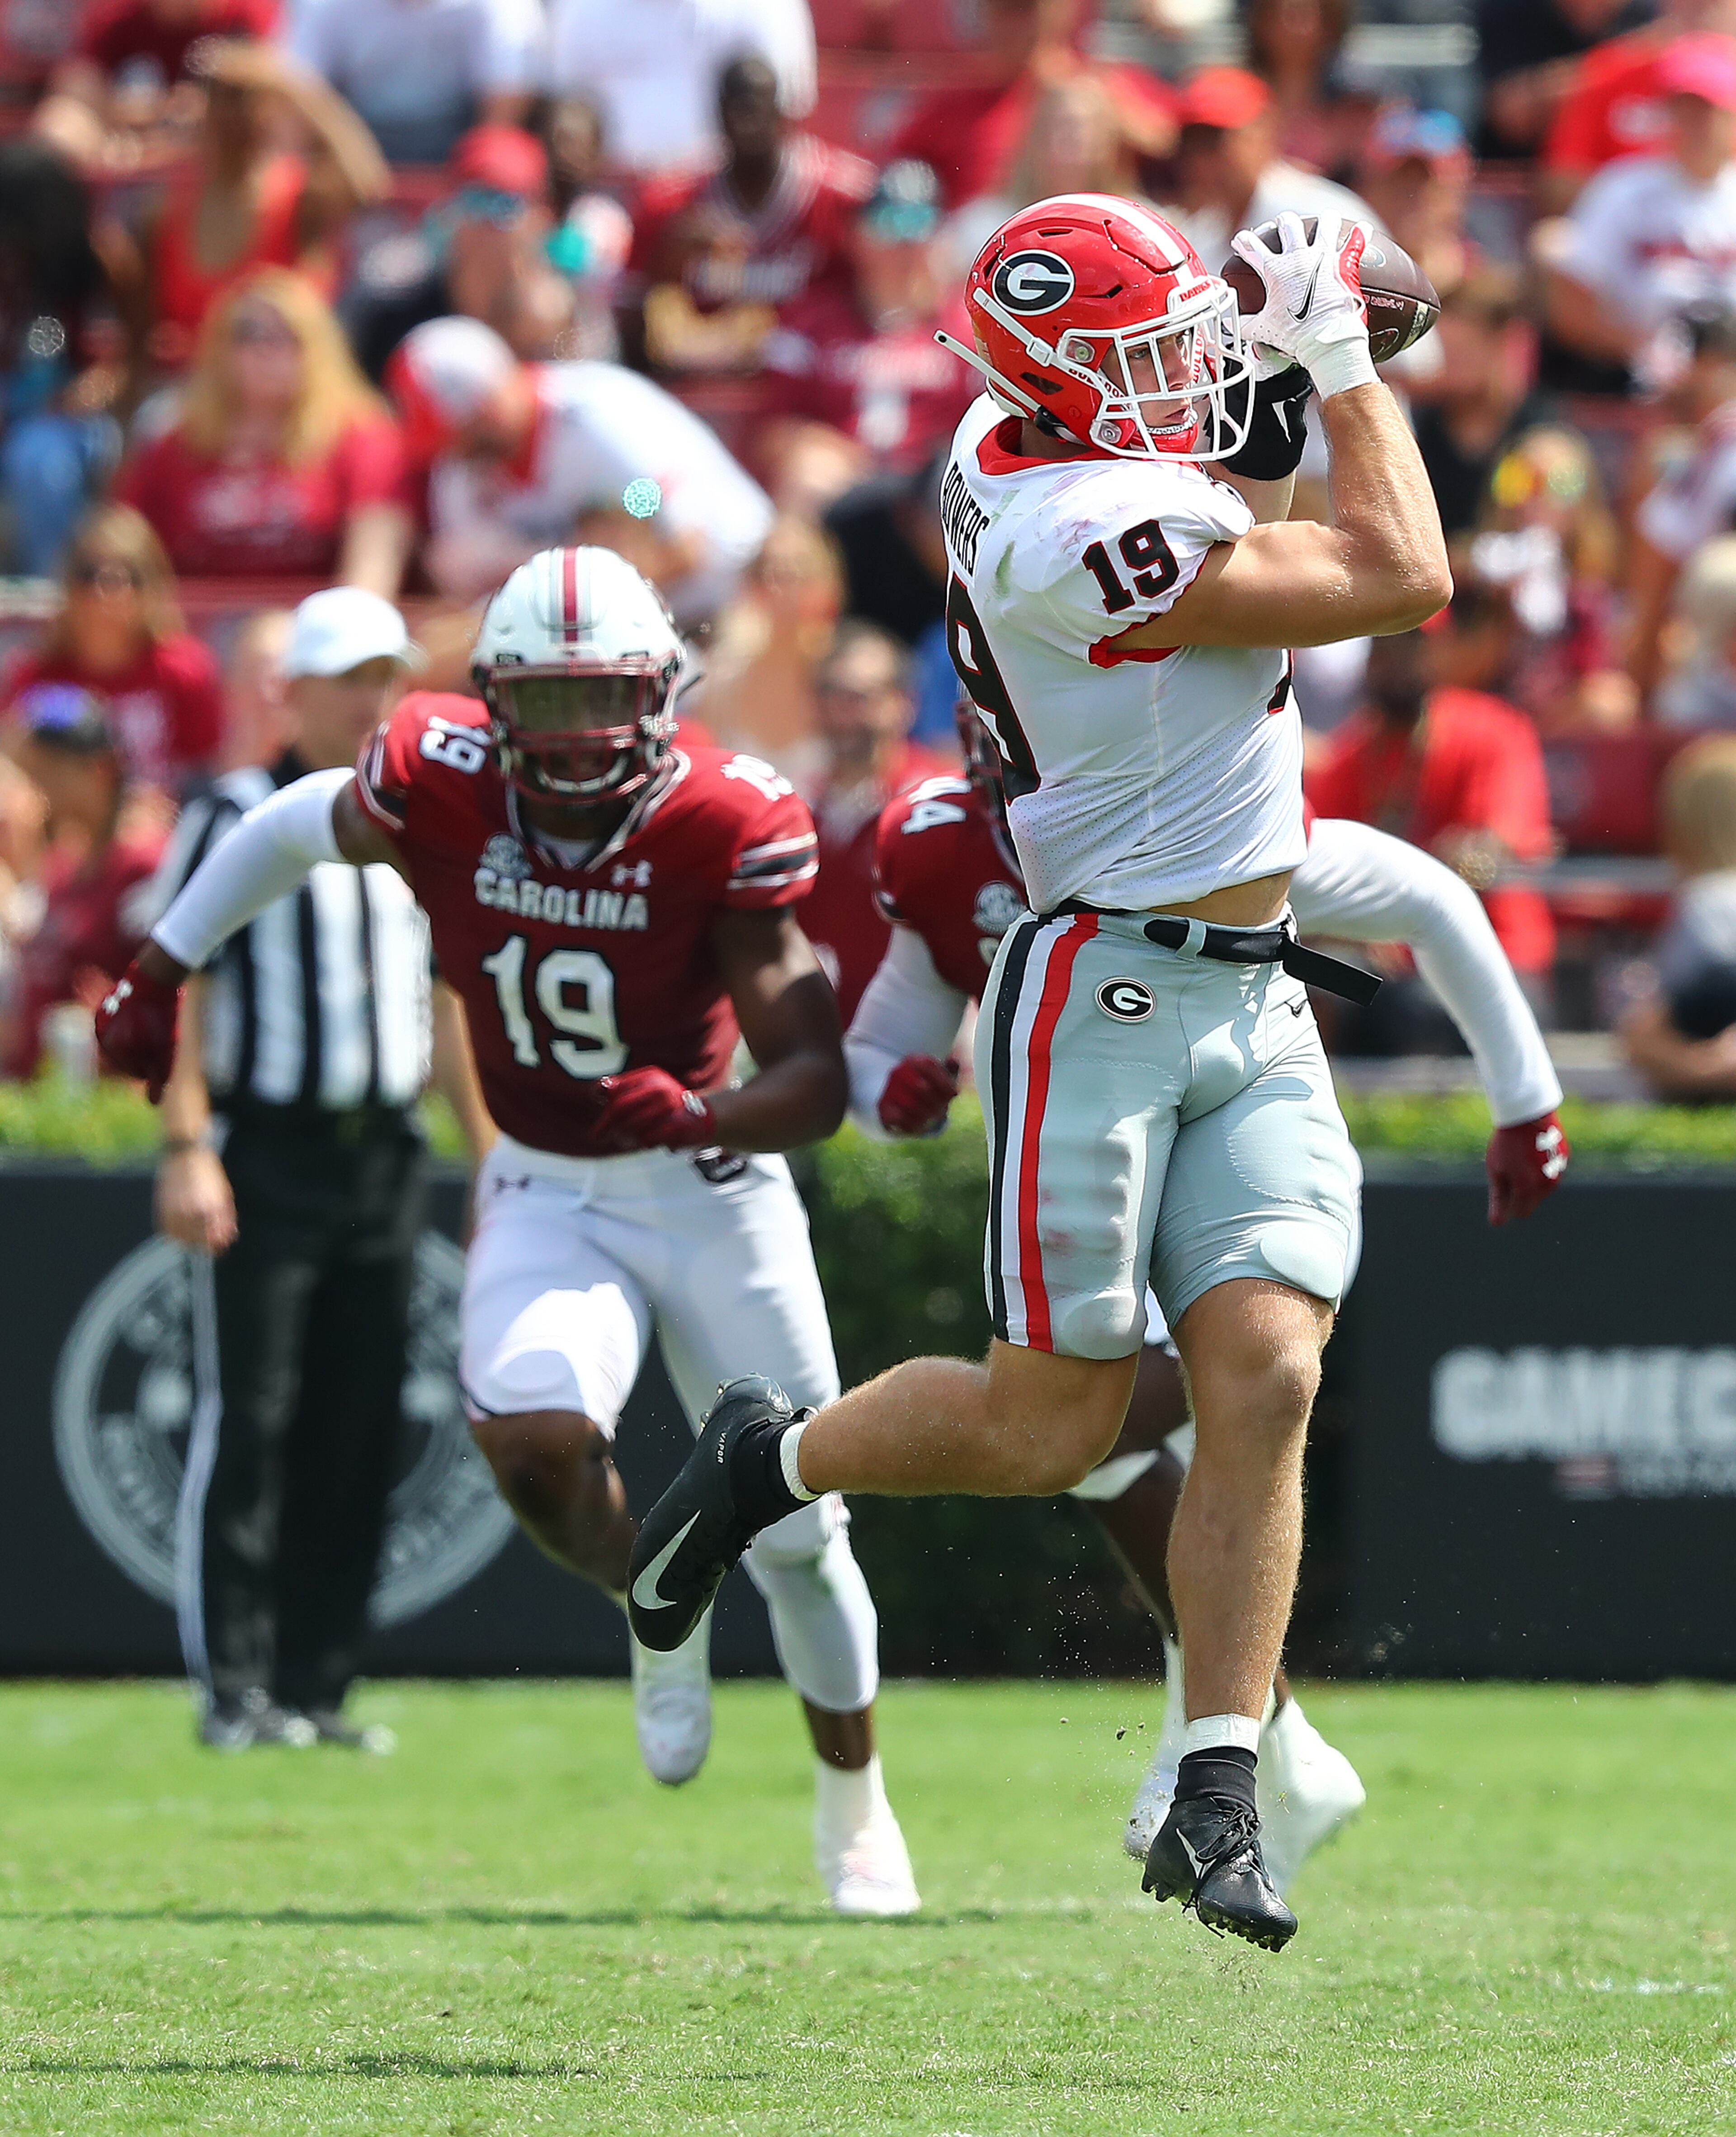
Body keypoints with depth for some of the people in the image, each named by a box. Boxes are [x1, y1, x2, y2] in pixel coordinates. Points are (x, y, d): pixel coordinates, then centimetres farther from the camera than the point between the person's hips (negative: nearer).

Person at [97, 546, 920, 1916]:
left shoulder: (722, 828, -24)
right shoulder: (443, 791, -17)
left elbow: (816, 1082, -27)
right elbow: (290, 829, 6)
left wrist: (701, 1115, -46)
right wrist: (158, 977, 10)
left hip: (711, 1188, -1)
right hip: (547, 1194, 1)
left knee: (796, 1532, 6)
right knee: (535, 1436, -28)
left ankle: (854, 1803, 33)